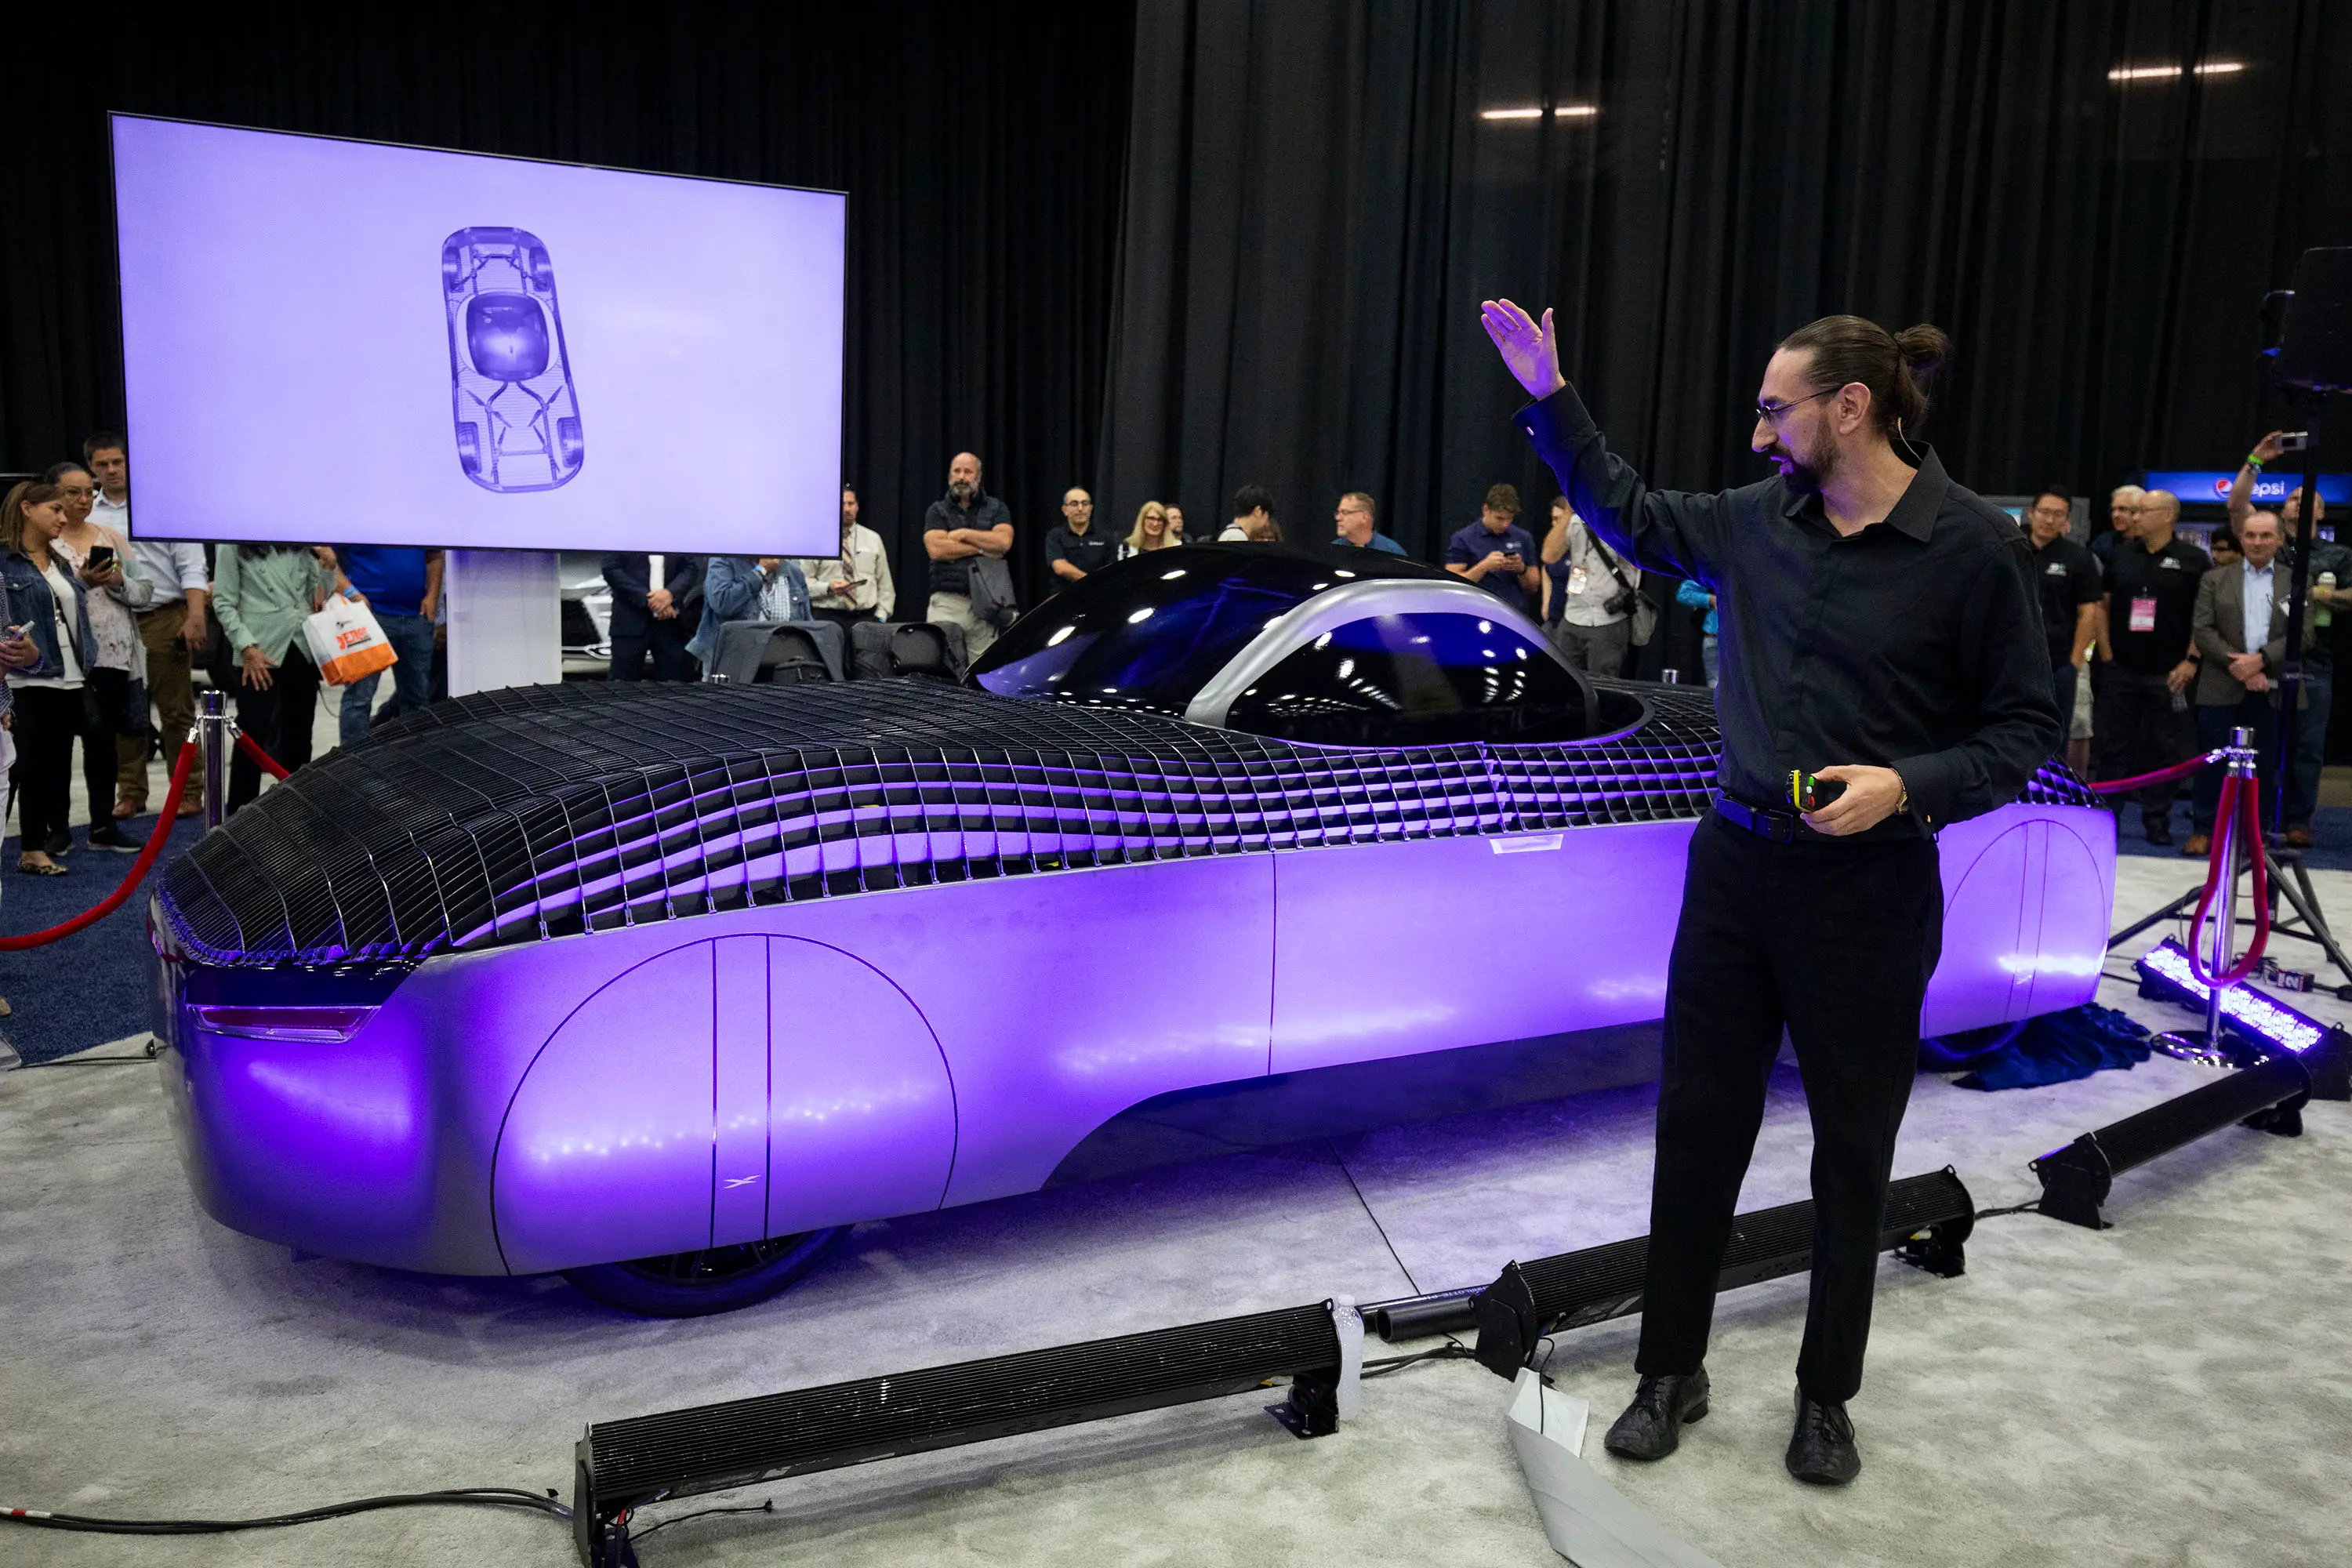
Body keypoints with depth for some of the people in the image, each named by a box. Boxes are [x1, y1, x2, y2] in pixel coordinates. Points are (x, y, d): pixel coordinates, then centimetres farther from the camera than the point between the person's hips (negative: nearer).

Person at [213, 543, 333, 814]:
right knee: (253, 734, -2)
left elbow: (320, 595, 15)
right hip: (260, 653, -4)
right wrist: (247, 647, -12)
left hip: (303, 648, 4)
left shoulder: (303, 547, 10)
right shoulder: (236, 547, -1)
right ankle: (241, 810, 9)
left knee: (299, 734, 10)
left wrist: (328, 567, -3)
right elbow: (223, 602, -3)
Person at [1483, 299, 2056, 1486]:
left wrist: (1907, 785, -21)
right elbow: (1631, 516, 18)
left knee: (1852, 1152, 11)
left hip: (1868, 889, -4)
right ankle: (1672, 1371, 27)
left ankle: (1826, 1394, 32)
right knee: (1696, 1124, 10)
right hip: (1735, 863, 4)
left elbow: (2025, 731, -6)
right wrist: (1549, 397, 14)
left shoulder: (1974, 547, -11)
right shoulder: (1759, 520, 2)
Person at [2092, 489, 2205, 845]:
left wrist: (2191, 661, -8)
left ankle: (2157, 820, 13)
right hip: (2119, 670, 3)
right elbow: (2103, 606, 12)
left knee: (2164, 749, 4)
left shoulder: (2193, 560, -1)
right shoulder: (2120, 556, 8)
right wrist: (2106, 654, 4)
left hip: (2169, 674, -3)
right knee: (2111, 745, 4)